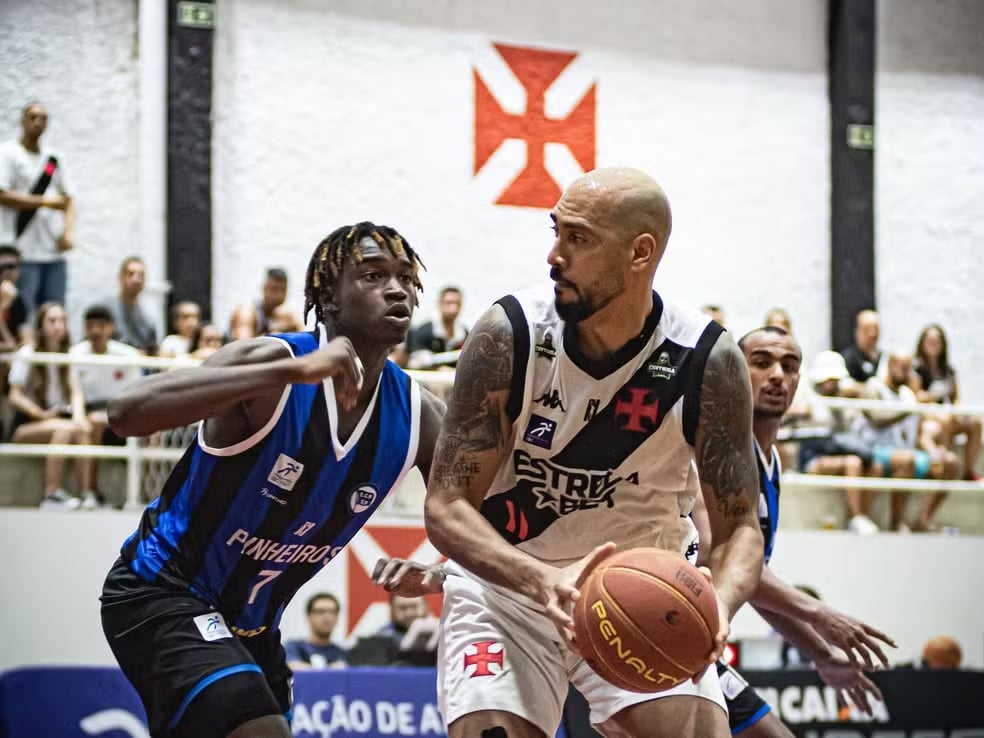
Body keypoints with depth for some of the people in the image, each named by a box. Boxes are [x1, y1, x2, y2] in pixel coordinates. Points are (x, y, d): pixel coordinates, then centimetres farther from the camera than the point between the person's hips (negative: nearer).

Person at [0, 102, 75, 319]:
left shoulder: (54, 158, 16)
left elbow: (68, 199, 19)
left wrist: (69, 232, 1)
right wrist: (46, 202, -11)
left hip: (54, 252, 6)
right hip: (23, 254, -6)